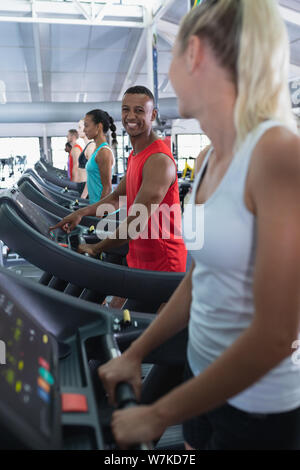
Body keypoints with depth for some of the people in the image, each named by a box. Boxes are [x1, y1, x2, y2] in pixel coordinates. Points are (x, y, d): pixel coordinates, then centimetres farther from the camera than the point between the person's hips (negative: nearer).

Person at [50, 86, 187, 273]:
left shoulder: (159, 160, -22)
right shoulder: (134, 155, 11)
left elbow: (136, 223, -26)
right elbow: (117, 197, 21)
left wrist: (96, 248, -16)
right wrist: (82, 212, 9)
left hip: (162, 263, -8)